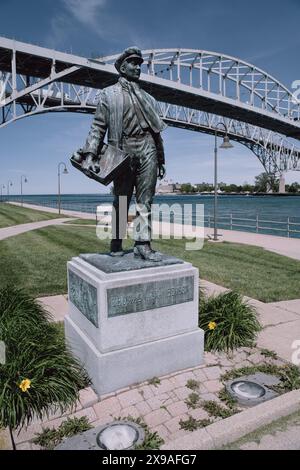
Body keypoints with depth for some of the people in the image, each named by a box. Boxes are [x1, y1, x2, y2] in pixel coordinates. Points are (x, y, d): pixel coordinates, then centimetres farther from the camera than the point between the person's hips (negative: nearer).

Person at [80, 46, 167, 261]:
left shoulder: (147, 98, 23)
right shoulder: (109, 94, 12)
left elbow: (156, 129, 22)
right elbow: (98, 126, 2)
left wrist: (161, 160, 17)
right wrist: (90, 155, -12)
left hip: (147, 150, 3)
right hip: (123, 152, -3)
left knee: (145, 201, -3)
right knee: (121, 201, 0)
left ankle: (143, 244, -3)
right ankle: (116, 244, 9)